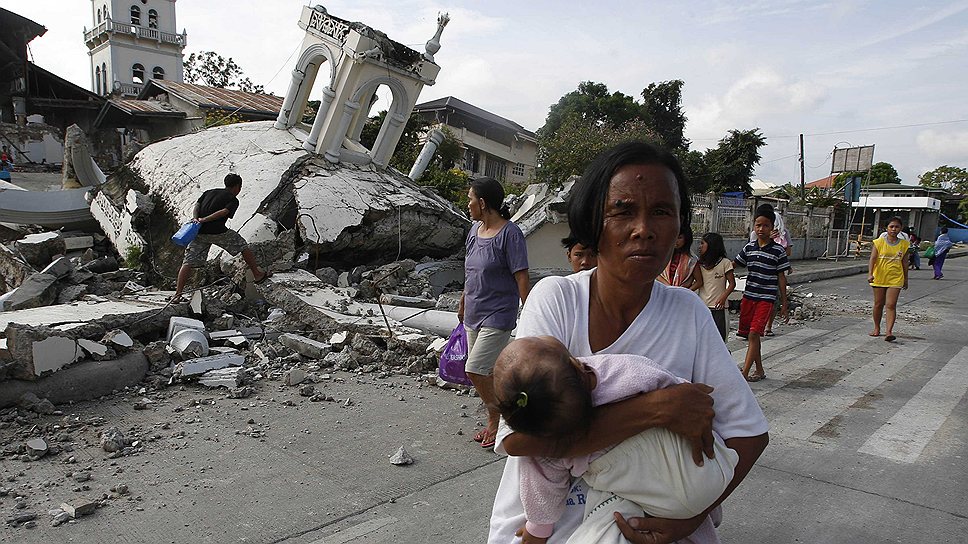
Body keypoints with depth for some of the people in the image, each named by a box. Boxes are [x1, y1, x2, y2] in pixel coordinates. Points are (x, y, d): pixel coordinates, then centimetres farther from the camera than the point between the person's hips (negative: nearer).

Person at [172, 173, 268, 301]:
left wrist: (195, 219, -6)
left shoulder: (209, 192, 22)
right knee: (243, 246, 15)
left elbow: (197, 205, 8)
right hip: (217, 232, -5)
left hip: (199, 232, 5)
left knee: (189, 262, 4)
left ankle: (178, 294, -2)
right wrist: (204, 220, -15)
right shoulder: (233, 200, 5)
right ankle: (257, 275, 23)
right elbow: (224, 212, -13)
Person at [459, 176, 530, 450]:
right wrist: (462, 304, 26)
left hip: (498, 316, -8)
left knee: (475, 369, -11)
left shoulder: (510, 234, -14)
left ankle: (496, 421, 10)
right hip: (474, 313, 8)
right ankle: (495, 421, 28)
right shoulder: (475, 230, 8)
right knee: (486, 372, 13)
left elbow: (521, 277, -16)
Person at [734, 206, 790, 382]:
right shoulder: (749, 247, 6)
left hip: (766, 298, -5)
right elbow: (734, 264, 17)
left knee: (754, 334, -13)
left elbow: (781, 277, -1)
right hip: (748, 296, 5)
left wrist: (784, 303, 0)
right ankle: (759, 370, 26)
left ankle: (744, 374, -12)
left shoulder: (778, 250, -4)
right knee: (751, 335, 10)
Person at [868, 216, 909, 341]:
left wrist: (906, 279, 13)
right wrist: (870, 274, -22)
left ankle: (889, 332, -13)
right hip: (879, 278, 0)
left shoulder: (904, 244, 3)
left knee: (891, 305, -8)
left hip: (895, 279, 0)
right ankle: (877, 328, 25)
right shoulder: (879, 242, -2)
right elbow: (872, 259, -8)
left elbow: (905, 263, 10)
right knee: (878, 304, 10)